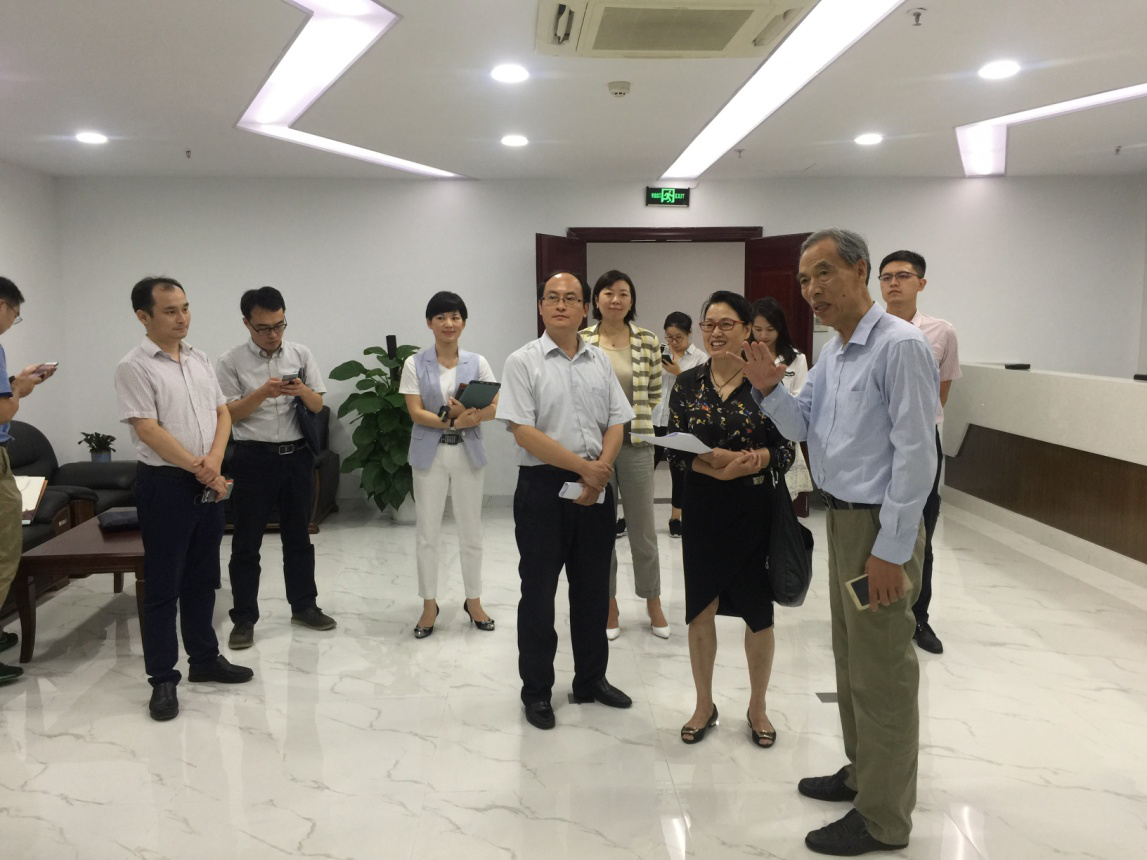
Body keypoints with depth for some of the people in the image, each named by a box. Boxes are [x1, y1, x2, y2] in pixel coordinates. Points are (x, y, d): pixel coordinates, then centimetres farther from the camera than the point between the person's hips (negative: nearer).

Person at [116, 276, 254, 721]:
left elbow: (223, 412, 9)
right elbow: (148, 430, -16)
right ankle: (162, 679, 11)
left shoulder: (199, 359, 11)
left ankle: (204, 658, 29)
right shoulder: (134, 367, -10)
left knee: (203, 579, 15)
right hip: (165, 484, -6)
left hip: (209, 483, 6)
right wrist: (198, 467, -14)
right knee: (163, 586, 1)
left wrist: (214, 461, -8)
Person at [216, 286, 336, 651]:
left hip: (298, 455, 3)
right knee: (246, 543, 4)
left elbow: (318, 405, 5)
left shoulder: (301, 354, 4)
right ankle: (243, 619, 13)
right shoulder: (232, 361, -4)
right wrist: (262, 393, -21)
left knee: (298, 536, 14)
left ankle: (304, 606, 27)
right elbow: (229, 414, -7)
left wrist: (302, 390, -17)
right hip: (254, 458, -3)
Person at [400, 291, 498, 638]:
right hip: (430, 453, -1)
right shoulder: (415, 364, -2)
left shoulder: (477, 363, 2)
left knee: (471, 530, 9)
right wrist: (451, 420, -23)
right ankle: (429, 605, 18)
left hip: (468, 453, 1)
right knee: (428, 532, 5)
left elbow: (494, 408, -3)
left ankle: (473, 600, 24)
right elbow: (415, 413, -9)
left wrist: (468, 416, -23)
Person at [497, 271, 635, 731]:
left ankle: (591, 679, 30)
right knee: (538, 590, 5)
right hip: (543, 486, -4)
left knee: (593, 588, 14)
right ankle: (536, 690, 19)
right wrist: (582, 466, -15)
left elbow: (616, 423, 7)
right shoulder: (524, 361, -6)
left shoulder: (600, 361, 9)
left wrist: (600, 469, -10)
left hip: (596, 487, 5)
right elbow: (523, 432, -14)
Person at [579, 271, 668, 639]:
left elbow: (655, 392, 9)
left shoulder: (647, 341, 0)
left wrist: (635, 417, 6)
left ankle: (653, 602, 25)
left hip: (636, 443, 0)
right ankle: (608, 603, 25)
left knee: (643, 528, 8)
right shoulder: (580, 342, -2)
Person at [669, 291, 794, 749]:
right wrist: (708, 465, -18)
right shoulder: (687, 383, 2)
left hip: (754, 509, -1)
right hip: (702, 509, 2)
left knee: (758, 610, 8)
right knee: (700, 608, 9)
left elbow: (786, 449, -2)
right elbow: (673, 447, 0)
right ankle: (704, 705, 29)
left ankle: (758, 706, 29)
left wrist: (754, 460, -22)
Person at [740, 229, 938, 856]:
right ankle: (862, 773, 39)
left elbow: (915, 455, -21)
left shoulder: (900, 346, -18)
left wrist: (892, 550, -20)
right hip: (840, 518, 9)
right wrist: (767, 387, -7)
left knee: (881, 671, 2)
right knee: (850, 657, 21)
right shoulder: (833, 351, 10)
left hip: (879, 526, -9)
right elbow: (800, 426, 12)